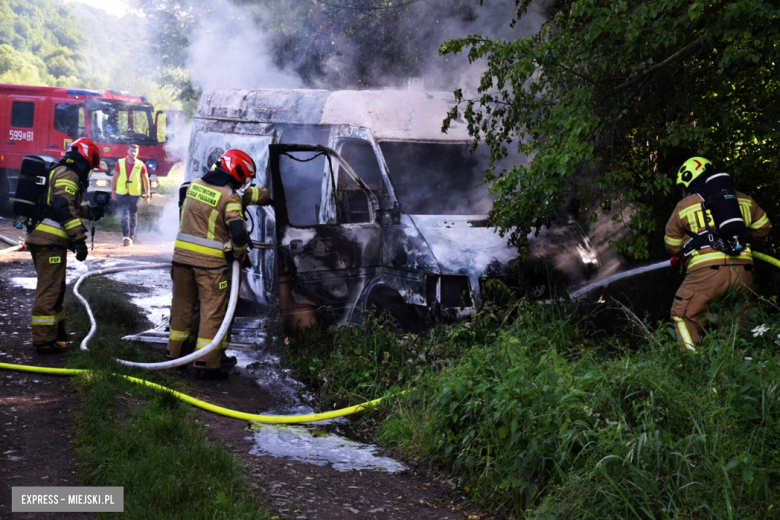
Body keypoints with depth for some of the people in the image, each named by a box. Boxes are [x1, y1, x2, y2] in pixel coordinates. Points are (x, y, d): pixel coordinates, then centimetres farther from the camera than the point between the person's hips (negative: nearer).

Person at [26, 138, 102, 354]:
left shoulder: (58, 172, 22)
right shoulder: (68, 174, -9)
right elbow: (64, 208, -22)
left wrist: (89, 212, 37)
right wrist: (79, 238, -24)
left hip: (42, 238, 10)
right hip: (50, 241, -10)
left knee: (54, 288, 20)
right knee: (49, 290, -6)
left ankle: (56, 331, 31)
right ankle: (44, 340, -3)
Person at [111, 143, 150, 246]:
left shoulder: (141, 165, 0)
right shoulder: (120, 163, 2)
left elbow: (146, 180, 4)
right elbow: (115, 178, 8)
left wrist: (147, 194, 1)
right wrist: (113, 191, 6)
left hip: (135, 193, 0)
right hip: (121, 193, 0)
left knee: (133, 216, 3)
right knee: (124, 215, -5)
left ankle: (131, 238, 8)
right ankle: (125, 236, -7)